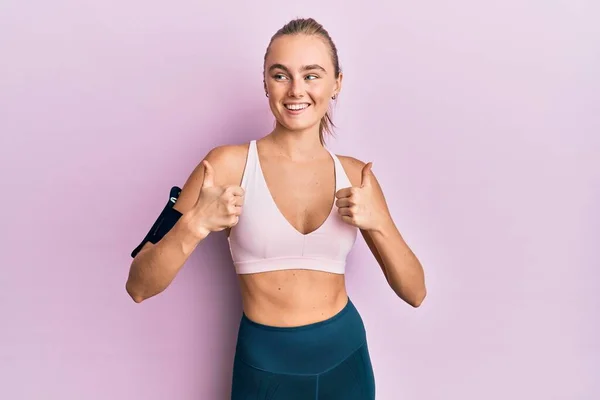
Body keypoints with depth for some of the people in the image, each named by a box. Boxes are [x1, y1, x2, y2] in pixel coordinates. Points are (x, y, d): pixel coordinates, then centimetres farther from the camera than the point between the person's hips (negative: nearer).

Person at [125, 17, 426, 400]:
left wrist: (377, 222, -17)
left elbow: (415, 293, -1)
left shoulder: (355, 175, -3)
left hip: (345, 360, 3)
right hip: (265, 365, -2)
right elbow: (139, 288, -11)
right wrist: (195, 225, -28)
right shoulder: (230, 163, -11)